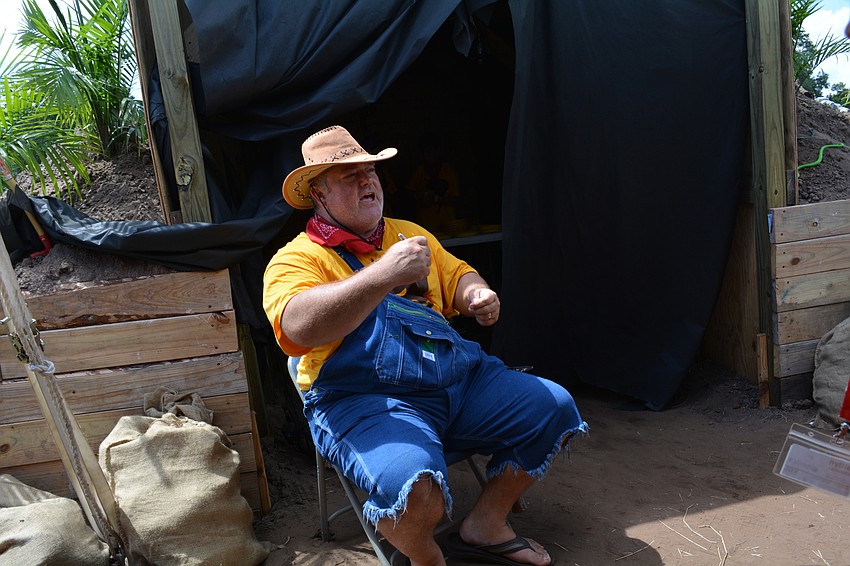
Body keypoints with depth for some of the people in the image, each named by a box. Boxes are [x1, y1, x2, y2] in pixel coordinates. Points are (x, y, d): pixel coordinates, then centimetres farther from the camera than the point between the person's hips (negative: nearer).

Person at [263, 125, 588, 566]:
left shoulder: (409, 233, 20)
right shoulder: (296, 260, -3)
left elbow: (457, 278, 26)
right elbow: (299, 327, -23)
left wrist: (478, 295, 0)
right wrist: (384, 275, -32)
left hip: (459, 378, 7)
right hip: (364, 399, -7)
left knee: (554, 408, -2)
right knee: (416, 486, -35)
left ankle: (486, 524, 15)